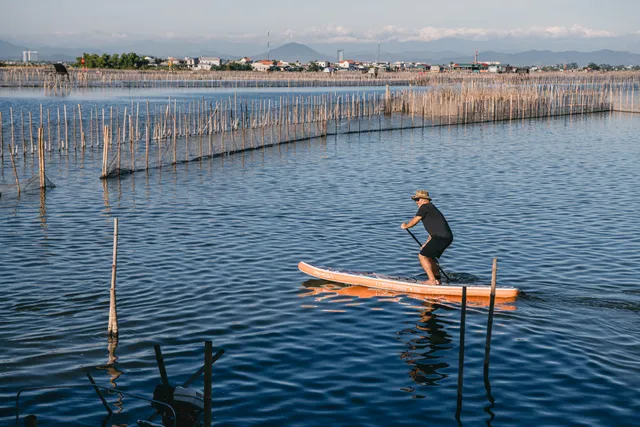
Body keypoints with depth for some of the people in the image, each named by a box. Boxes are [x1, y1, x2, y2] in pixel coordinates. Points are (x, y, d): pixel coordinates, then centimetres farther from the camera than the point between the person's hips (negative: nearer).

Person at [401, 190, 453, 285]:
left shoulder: (425, 207, -4)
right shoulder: (431, 208, 25)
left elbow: (414, 221, -1)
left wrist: (405, 226, 20)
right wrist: (426, 244, 33)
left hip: (441, 237, -10)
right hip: (447, 237, 10)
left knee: (422, 256, -6)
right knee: (429, 256, 23)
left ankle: (432, 280, -6)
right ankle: (437, 280, 25)